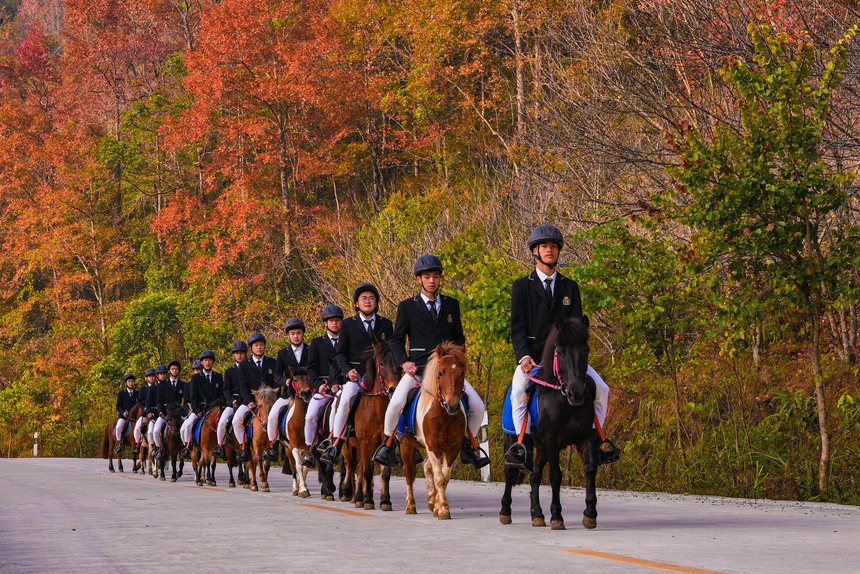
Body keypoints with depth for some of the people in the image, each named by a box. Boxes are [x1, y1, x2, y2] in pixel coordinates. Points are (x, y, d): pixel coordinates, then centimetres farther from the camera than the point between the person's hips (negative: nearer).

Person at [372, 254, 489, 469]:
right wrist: (404, 362, -9)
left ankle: (468, 447, 13)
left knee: (478, 407, -9)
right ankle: (386, 445, -1)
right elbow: (397, 340, 8)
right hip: (417, 367, -2)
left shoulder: (452, 304, 13)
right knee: (395, 405, -25)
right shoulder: (407, 306, 6)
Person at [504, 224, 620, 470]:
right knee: (518, 390, -30)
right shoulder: (522, 286, 6)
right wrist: (524, 356, -18)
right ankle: (523, 445, -31)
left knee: (601, 389, -9)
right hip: (533, 356, -3)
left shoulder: (570, 287, 13)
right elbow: (517, 327, -1)